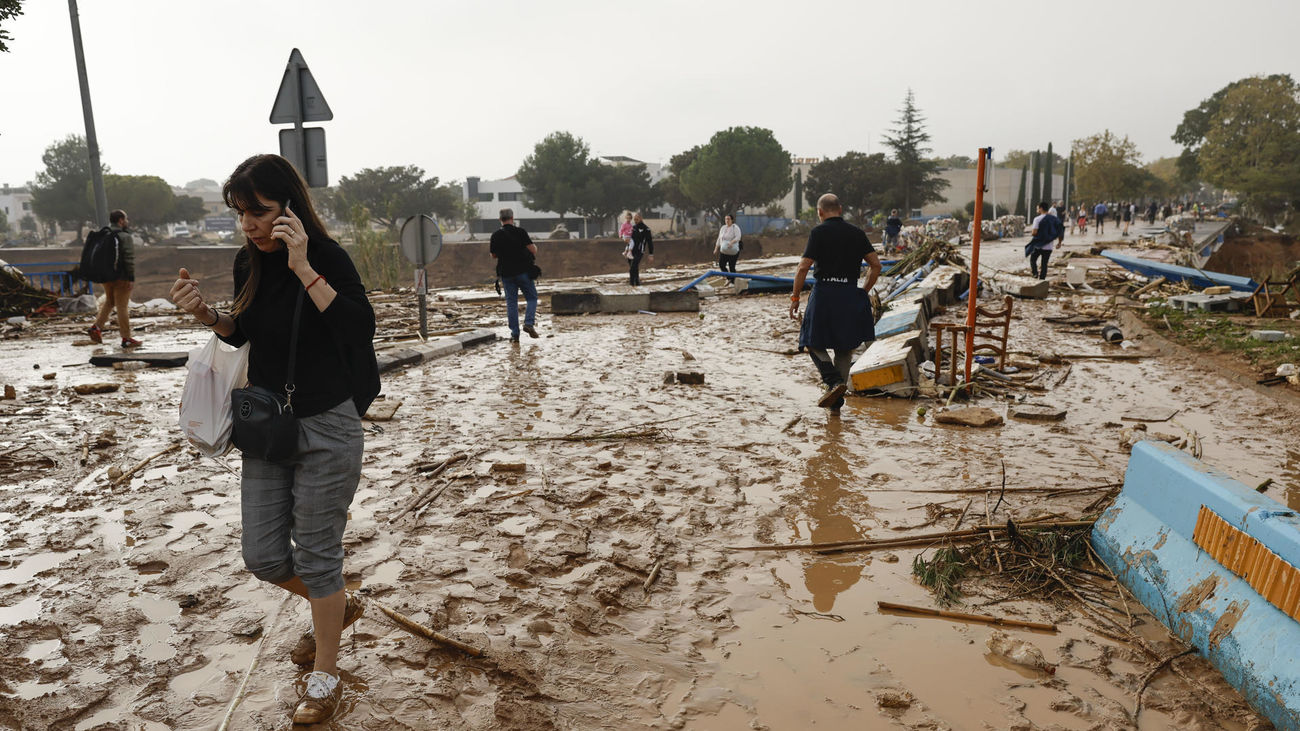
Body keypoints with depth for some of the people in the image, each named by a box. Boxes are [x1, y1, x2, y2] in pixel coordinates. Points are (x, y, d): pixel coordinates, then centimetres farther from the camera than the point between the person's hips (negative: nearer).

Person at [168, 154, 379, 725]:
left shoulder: (327, 258, -15)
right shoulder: (249, 262, 3)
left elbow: (360, 326, -29)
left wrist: (303, 267, -32)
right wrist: (205, 314, -2)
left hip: (327, 426, -6)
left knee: (315, 556, 3)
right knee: (263, 557, 11)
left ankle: (325, 678, 24)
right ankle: (338, 606, 41)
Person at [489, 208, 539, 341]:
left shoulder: (495, 235, 1)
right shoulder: (520, 232, -7)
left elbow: (494, 255, 7)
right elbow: (532, 249, -9)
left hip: (506, 273, 2)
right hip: (523, 271, -2)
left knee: (511, 302, 7)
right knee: (532, 298, 10)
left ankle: (514, 333, 3)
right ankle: (529, 323, -11)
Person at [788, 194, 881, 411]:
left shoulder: (818, 232, -4)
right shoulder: (857, 233, 8)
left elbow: (803, 267, -11)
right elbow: (876, 265, 6)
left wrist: (795, 298, -4)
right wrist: (865, 291, 17)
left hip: (824, 292, -4)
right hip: (850, 294, 4)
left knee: (814, 343, 10)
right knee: (844, 348, 13)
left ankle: (834, 382, -12)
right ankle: (836, 401, 15)